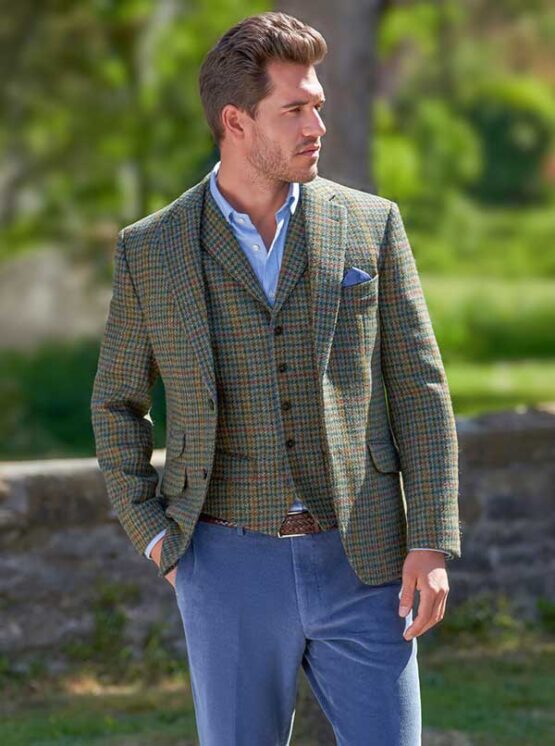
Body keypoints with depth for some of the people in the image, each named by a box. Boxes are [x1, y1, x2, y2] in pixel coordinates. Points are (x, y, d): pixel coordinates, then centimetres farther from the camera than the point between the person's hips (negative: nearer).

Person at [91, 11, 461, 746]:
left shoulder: (370, 225, 1)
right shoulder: (150, 250, 0)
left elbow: (418, 390, 1)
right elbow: (117, 403, 12)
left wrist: (431, 544, -7)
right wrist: (153, 537, 1)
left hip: (358, 562, 1)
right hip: (232, 565, 0)